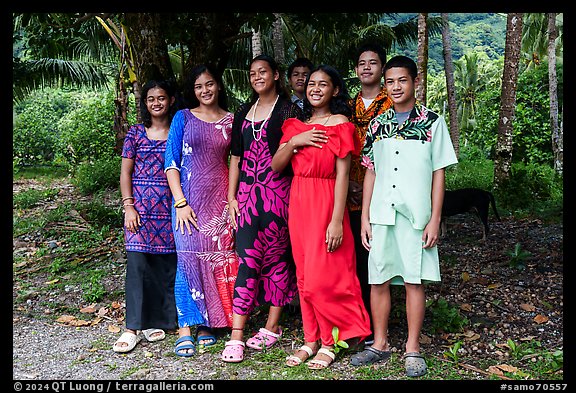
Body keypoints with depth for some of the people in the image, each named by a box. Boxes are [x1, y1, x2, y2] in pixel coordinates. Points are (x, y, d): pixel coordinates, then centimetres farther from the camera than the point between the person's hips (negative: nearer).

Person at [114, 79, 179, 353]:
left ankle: (156, 320, 17)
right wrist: (128, 206, -4)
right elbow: (125, 173, 7)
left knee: (168, 264, 2)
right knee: (138, 264, -5)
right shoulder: (136, 133, 7)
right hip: (141, 209, 0)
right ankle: (133, 327, 1)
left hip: (171, 208, 1)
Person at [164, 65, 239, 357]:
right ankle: (185, 328, -2)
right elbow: (171, 163, 1)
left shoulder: (231, 120, 10)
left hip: (221, 199, 2)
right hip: (189, 197, -2)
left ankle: (208, 323, 15)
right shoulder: (183, 118, 6)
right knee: (189, 257, -8)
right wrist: (180, 202, -8)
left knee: (218, 258, 2)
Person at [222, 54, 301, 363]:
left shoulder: (290, 111, 3)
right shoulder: (243, 114, 16)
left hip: (279, 192, -3)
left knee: (277, 257, 3)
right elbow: (236, 158, 16)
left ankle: (272, 327, 16)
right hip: (247, 192, 4)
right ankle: (236, 336, -3)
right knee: (247, 259, -3)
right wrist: (231, 197, 9)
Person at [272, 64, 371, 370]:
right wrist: (294, 142, -12)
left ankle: (329, 342, 13)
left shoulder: (340, 124, -5)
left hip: (325, 204, -6)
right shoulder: (296, 126, 12)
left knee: (323, 276, -3)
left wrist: (337, 221, -16)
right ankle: (311, 339, 21)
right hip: (297, 203, 6)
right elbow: (275, 166, 6)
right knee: (304, 276, 10)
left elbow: (342, 175, -11)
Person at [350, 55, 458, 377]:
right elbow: (370, 173, 12)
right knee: (378, 280, 7)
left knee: (414, 280, 3)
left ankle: (413, 349, 16)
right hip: (381, 214, 3)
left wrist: (434, 219, -6)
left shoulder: (432, 122, 1)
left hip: (417, 215, -3)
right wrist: (365, 218, 7)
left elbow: (438, 172, 0)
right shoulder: (377, 125, 10)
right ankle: (380, 344, 22)